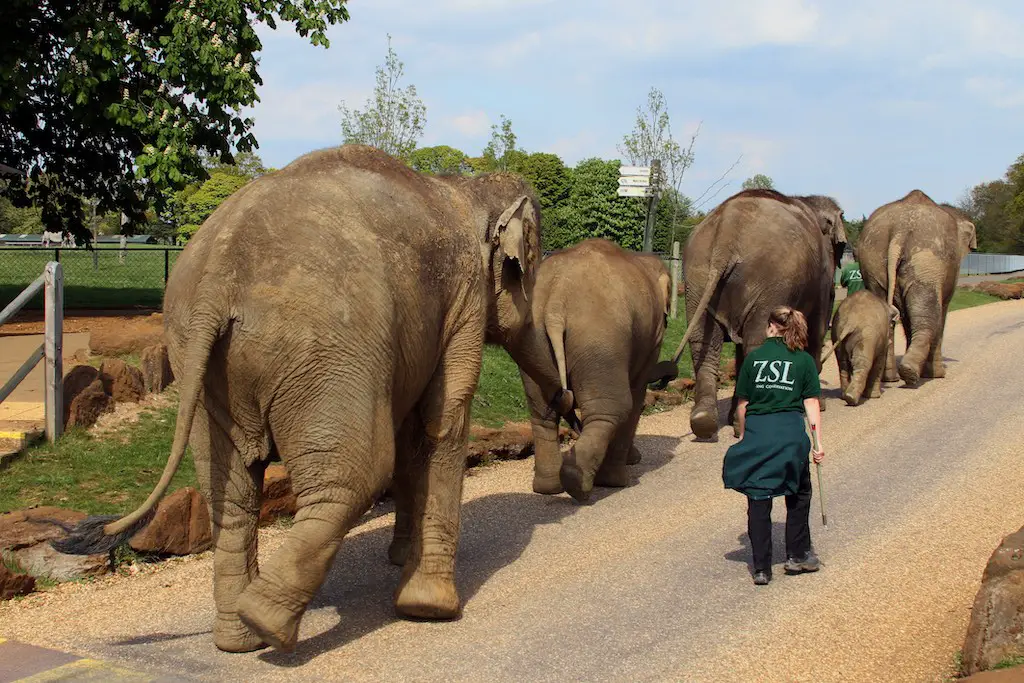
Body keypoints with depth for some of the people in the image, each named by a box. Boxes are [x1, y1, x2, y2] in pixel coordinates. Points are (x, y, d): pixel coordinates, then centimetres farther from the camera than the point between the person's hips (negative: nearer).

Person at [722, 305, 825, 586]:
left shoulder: (753, 357, 9)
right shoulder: (804, 360, 7)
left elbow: (742, 404, 9)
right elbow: (811, 403, 1)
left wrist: (743, 436, 20)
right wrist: (818, 441, 3)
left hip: (756, 430, 1)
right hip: (791, 431, 0)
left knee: (758, 499, 5)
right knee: (798, 493, 19)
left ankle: (761, 568, 4)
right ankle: (797, 555, 23)